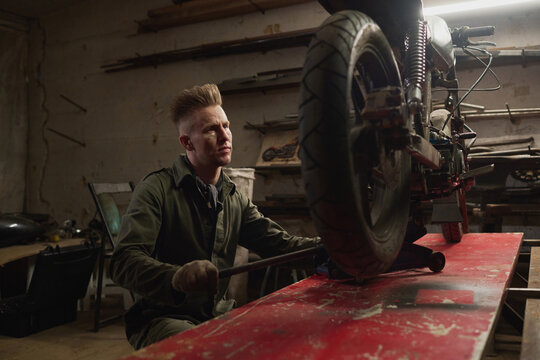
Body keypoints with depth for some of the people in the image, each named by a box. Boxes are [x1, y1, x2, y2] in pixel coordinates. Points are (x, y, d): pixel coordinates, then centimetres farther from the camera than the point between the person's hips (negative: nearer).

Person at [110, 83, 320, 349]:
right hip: (165, 319, -6)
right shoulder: (157, 189, -10)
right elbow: (124, 262, -21)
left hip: (220, 317, 7)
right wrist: (177, 276, -43)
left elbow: (280, 243, 5)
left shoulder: (235, 199, 12)